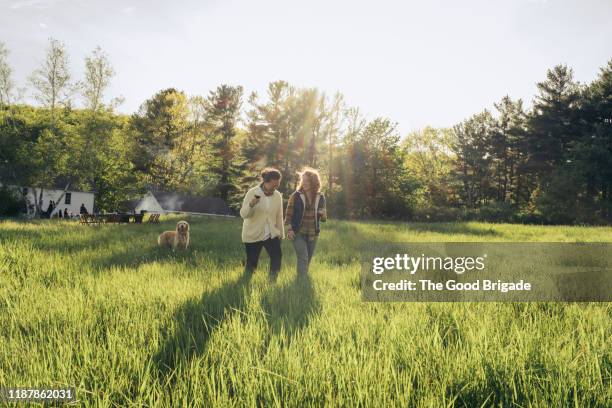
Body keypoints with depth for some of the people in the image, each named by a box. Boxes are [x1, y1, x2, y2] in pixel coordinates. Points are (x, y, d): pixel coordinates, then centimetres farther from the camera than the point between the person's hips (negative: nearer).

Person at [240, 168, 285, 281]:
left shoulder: (278, 196, 0)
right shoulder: (252, 193, -11)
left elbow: (279, 217, 8)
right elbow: (243, 214, -14)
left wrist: (281, 233, 10)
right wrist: (251, 205, -32)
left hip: (271, 235, 3)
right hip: (253, 235, -3)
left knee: (277, 257, -13)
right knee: (251, 263, 4)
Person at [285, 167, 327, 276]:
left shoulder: (320, 197, 2)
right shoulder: (296, 196, -6)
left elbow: (324, 219, 9)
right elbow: (288, 214, -3)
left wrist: (323, 215, -14)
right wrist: (289, 229, -13)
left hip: (313, 234, 4)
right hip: (298, 233, -4)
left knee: (308, 260, 13)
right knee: (303, 258, -13)